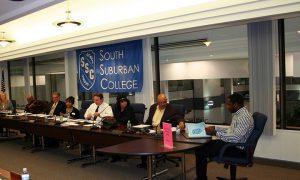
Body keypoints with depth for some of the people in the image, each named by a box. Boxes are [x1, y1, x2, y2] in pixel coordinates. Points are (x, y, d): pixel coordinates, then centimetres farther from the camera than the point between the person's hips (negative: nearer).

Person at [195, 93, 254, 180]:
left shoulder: (244, 117, -22)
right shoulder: (237, 114, 9)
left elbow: (236, 138, -29)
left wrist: (216, 133, -27)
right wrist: (215, 128, 16)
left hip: (236, 148, -10)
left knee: (200, 152, -17)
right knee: (202, 146, 9)